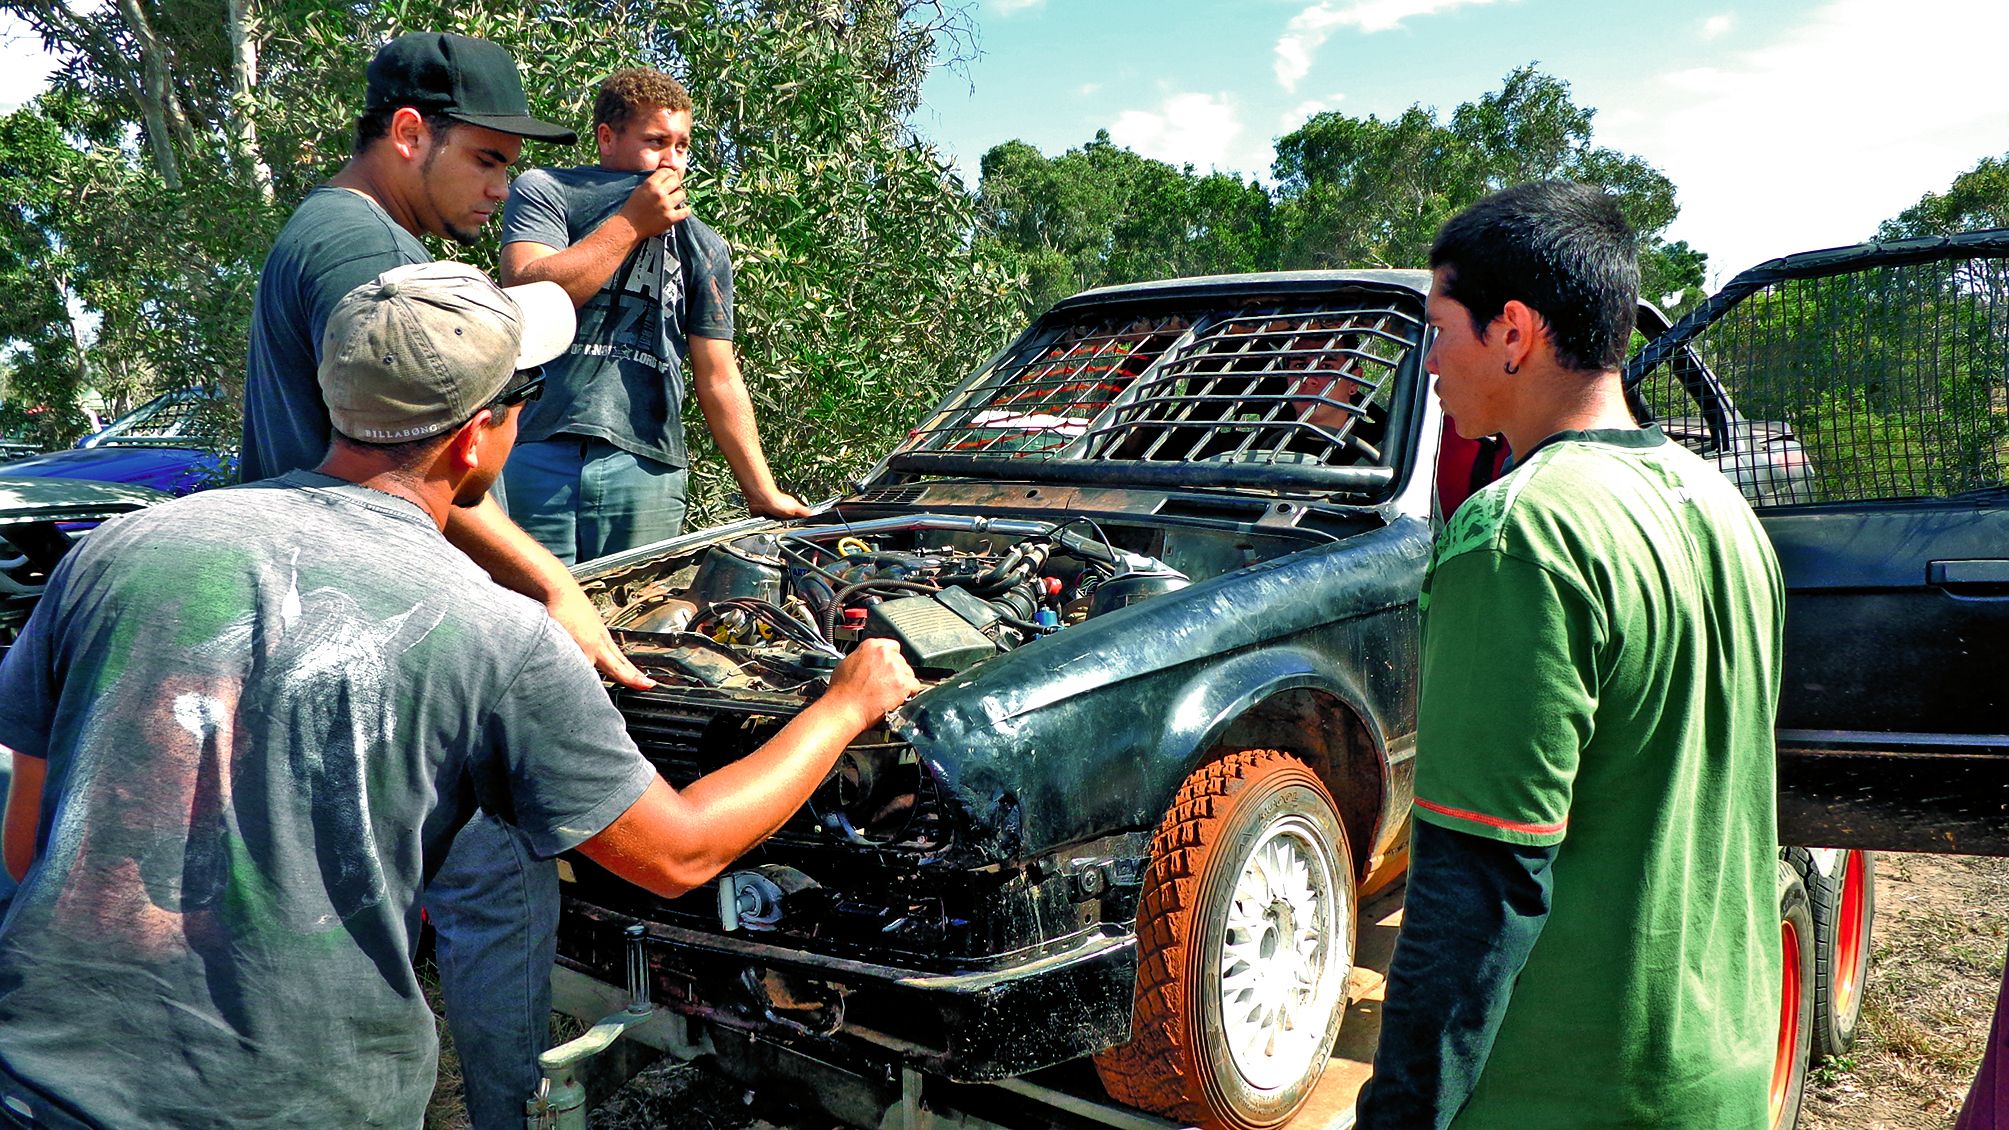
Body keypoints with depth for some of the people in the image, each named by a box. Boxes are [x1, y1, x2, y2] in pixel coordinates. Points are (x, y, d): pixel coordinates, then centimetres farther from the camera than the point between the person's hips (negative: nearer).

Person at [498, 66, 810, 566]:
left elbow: (719, 382, 17)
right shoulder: (544, 192, 10)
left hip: (646, 469, 2)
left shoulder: (703, 248, 18)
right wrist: (630, 224, -4)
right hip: (537, 453, -2)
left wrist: (764, 495, 13)